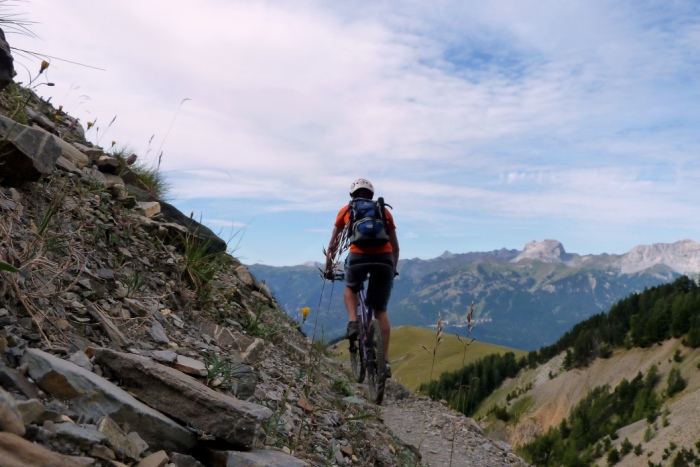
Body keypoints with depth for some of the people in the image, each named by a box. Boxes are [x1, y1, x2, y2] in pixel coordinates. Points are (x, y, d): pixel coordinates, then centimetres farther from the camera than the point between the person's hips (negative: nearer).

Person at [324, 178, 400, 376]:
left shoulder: (346, 210, 22)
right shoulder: (384, 211, 24)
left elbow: (333, 245, 26)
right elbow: (395, 247, 26)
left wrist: (328, 269, 36)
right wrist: (393, 269, 39)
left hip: (358, 257, -1)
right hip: (384, 259, 2)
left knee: (350, 289, 31)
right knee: (381, 311, 12)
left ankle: (353, 323, 7)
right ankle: (385, 361, 9)